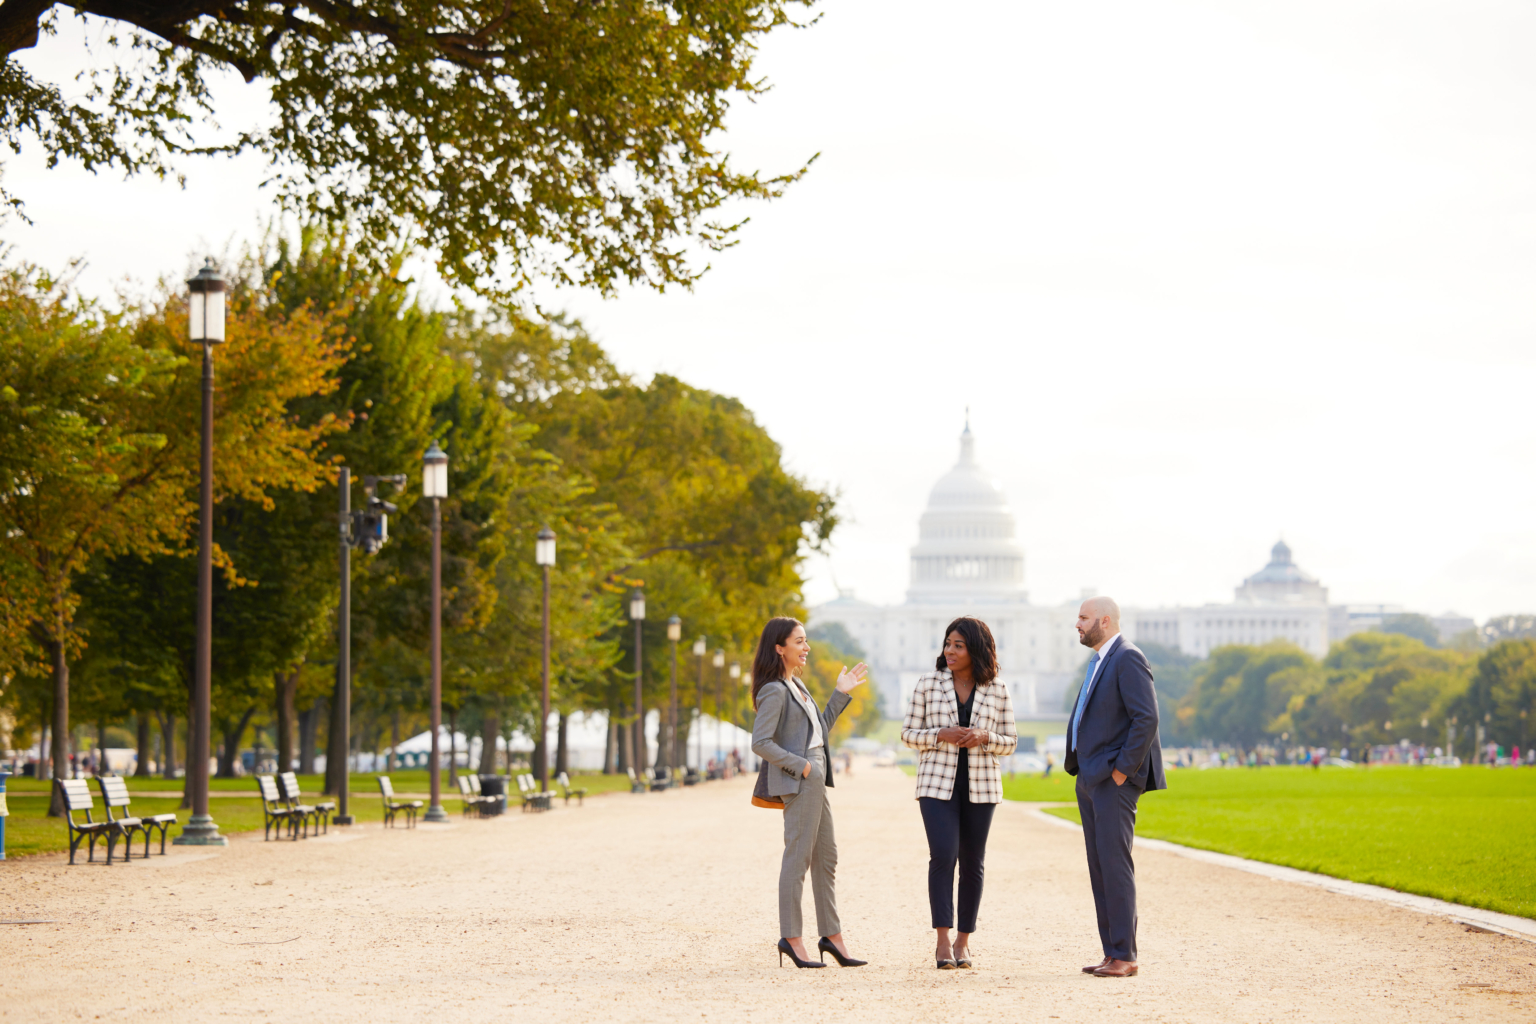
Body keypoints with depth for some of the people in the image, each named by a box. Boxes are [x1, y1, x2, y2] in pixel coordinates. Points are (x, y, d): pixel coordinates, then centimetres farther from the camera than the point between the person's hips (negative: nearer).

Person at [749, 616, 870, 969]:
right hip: (797, 781, -10)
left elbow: (819, 731, 21)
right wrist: (801, 766, -17)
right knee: (798, 856, -6)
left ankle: (831, 935, 16)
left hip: (815, 778, 10)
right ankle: (790, 937, -1)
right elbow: (760, 743, -19)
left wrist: (841, 694, 17)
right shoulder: (775, 691, -13)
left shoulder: (796, 685, 17)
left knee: (826, 857, 11)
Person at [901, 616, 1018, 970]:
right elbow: (909, 733, 3)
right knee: (943, 855, -15)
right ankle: (943, 941, -12)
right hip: (937, 784, -1)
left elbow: (1010, 741, 7)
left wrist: (984, 738, -14)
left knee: (972, 862, 5)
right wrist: (942, 736, -15)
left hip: (980, 787, 1)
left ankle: (963, 941, 16)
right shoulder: (928, 685, 1)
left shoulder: (997, 691, 3)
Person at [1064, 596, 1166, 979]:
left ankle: (1124, 956, -8)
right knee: (1099, 868, 9)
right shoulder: (1098, 662, 18)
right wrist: (1078, 768, 16)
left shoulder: (1128, 659, -11)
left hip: (1114, 780, -10)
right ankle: (1112, 953, 12)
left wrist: (1122, 770, -18)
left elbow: (1146, 718, -19)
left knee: (1115, 864, -10)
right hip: (1090, 779, 10)